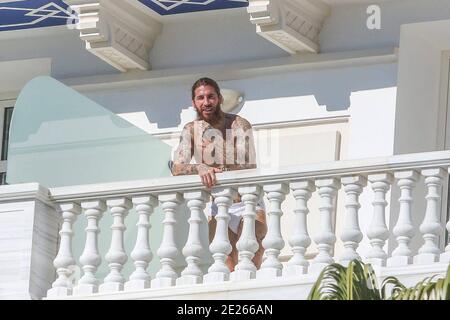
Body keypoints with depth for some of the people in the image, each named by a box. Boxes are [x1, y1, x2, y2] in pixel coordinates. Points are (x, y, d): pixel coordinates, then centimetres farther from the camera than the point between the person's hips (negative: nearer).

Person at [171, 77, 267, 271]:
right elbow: (177, 168, -14)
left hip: (246, 203, -3)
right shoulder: (191, 130, -1)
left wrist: (215, 172, -38)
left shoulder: (239, 126, -13)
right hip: (217, 207, 3)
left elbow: (249, 168, -23)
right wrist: (201, 169, -36)